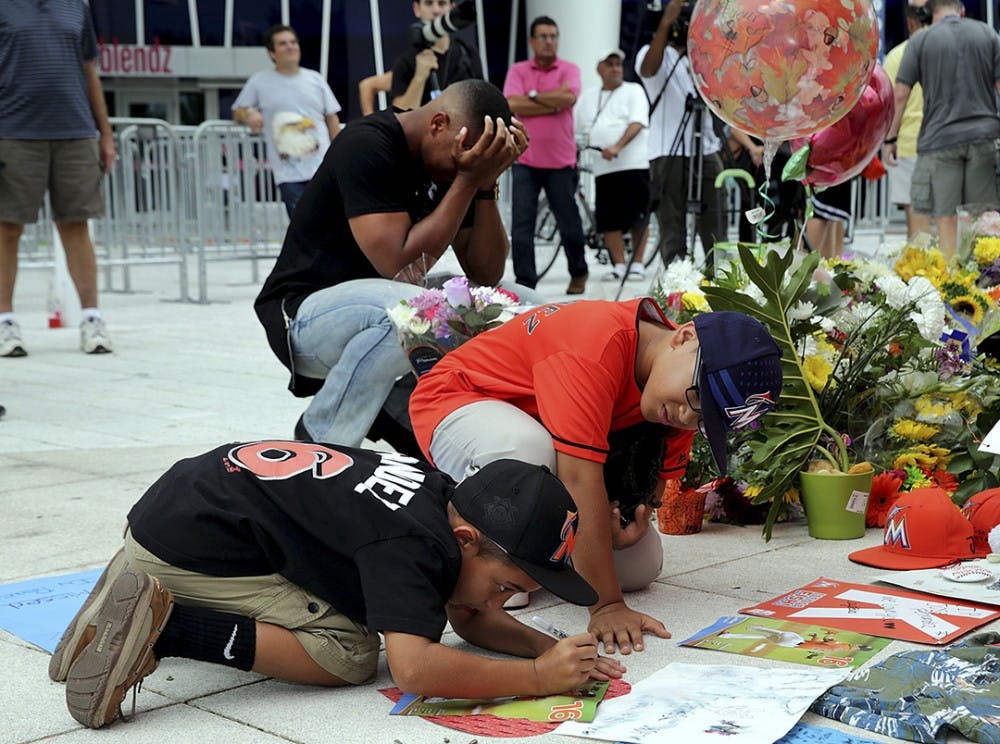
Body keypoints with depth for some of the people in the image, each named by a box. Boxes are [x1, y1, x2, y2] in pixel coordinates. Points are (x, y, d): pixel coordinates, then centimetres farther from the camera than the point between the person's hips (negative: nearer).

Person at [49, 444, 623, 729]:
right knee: (350, 653, -14)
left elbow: (469, 618, 14)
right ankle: (162, 629, -17)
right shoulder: (414, 544, -23)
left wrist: (550, 648, -4)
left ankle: (144, 605, 10)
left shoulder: (445, 498, 5)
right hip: (187, 546, -10)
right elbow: (415, 668, -36)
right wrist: (538, 677, -25)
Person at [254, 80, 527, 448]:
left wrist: (486, 185, -11)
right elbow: (397, 263, -27)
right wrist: (468, 180, -23)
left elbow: (485, 274, 2)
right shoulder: (367, 145, -19)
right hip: (306, 312, -8)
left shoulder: (452, 162, 5)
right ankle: (319, 449, -18)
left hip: (386, 309, 8)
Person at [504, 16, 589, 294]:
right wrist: (553, 104, -11)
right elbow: (513, 105, -11)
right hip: (525, 161, 1)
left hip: (561, 162, 0)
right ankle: (524, 283, 0)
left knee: (569, 223, 8)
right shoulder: (517, 70, 6)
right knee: (521, 226, -5)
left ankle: (578, 273, 29)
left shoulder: (569, 69, 4)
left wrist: (533, 96, -9)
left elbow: (569, 97, -16)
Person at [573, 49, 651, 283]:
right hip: (603, 168, 4)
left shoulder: (633, 91, 5)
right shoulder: (588, 97, 19)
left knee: (637, 217, -2)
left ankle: (637, 265, 5)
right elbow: (574, 129, 21)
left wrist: (617, 147, -22)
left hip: (633, 164, -4)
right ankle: (619, 265, 8)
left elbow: (638, 123, -9)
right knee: (609, 219, 0)